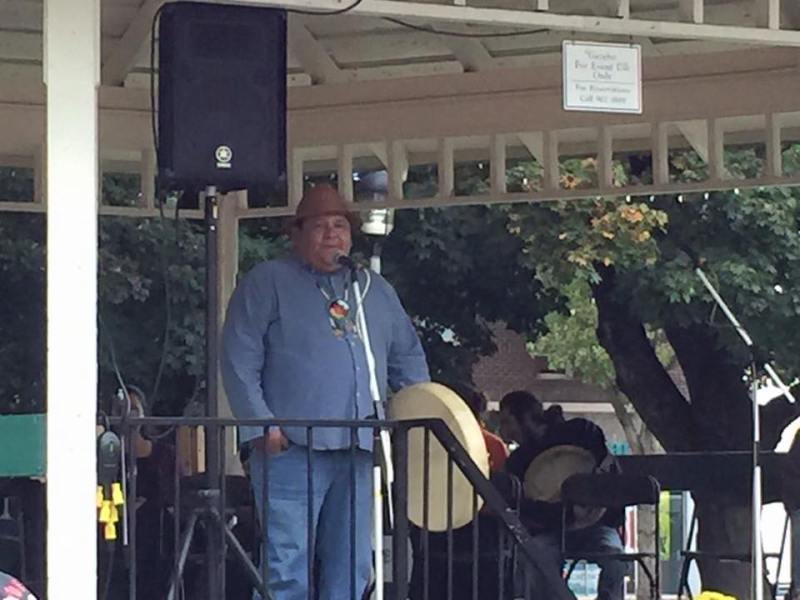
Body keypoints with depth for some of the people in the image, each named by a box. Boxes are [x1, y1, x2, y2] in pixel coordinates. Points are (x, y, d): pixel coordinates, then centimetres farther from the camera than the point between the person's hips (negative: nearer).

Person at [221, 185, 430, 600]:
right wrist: (261, 426, -14)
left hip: (358, 450, 6)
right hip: (291, 447, -6)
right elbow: (240, 363, -4)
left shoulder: (375, 290, 22)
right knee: (288, 564, -10)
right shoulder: (267, 283, 4)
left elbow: (409, 358, 25)